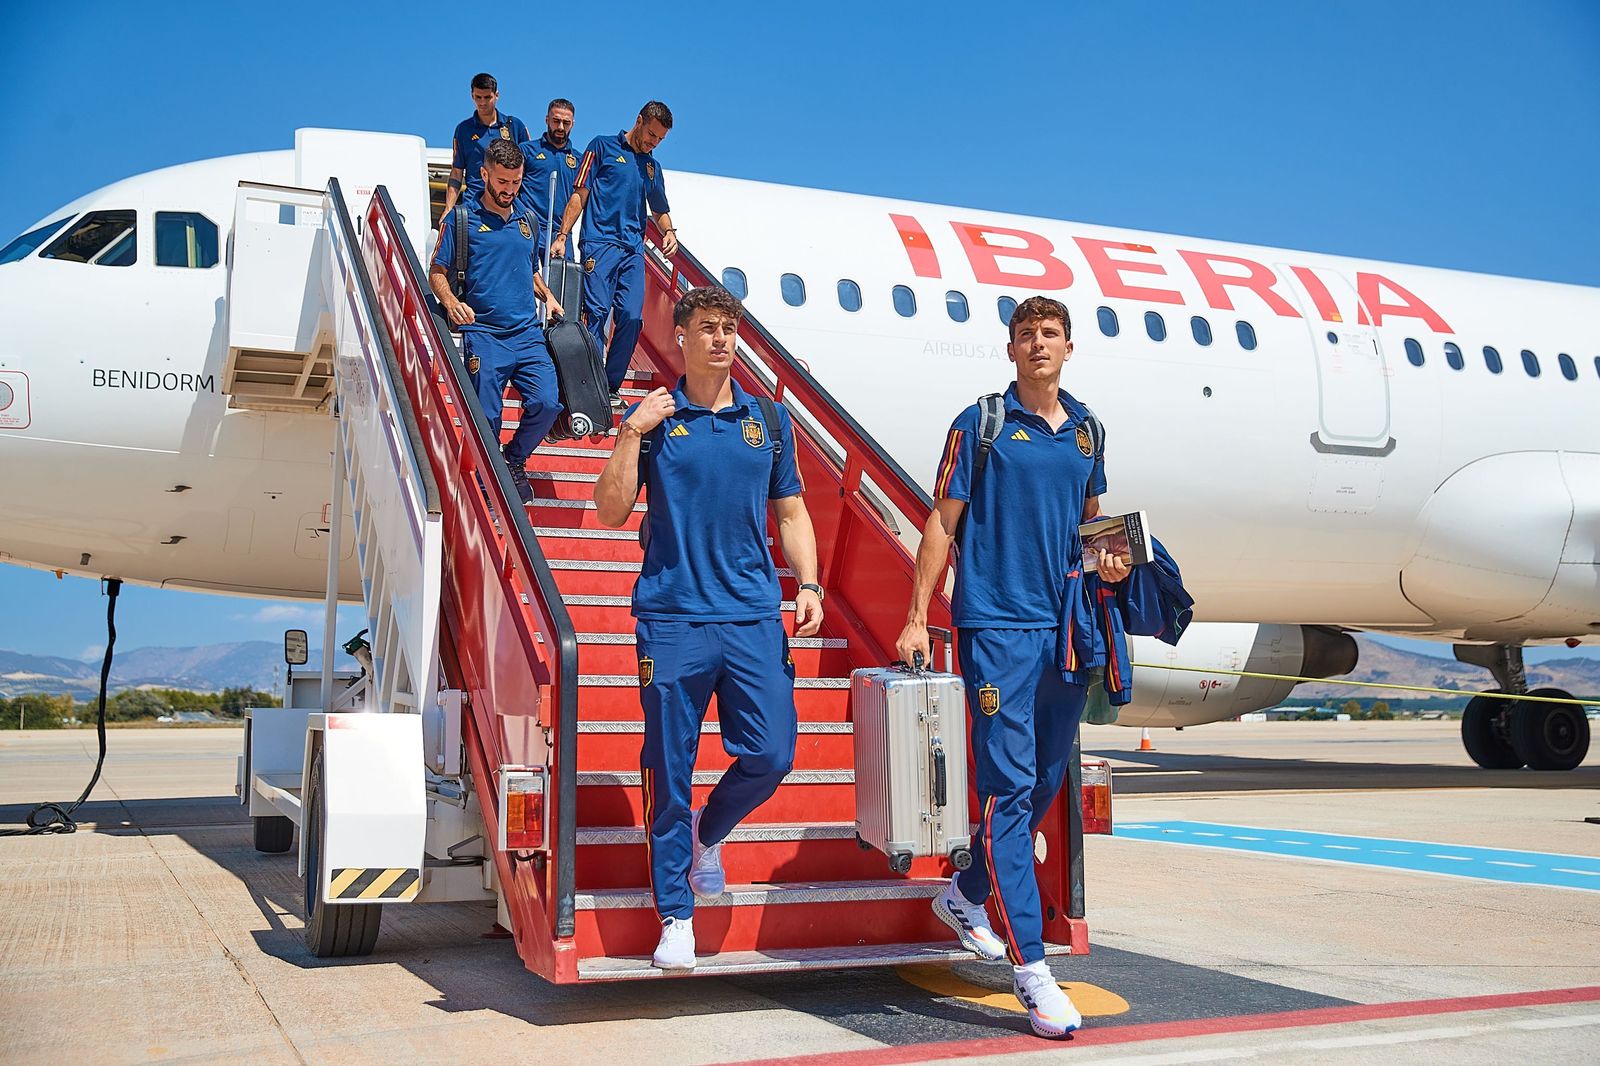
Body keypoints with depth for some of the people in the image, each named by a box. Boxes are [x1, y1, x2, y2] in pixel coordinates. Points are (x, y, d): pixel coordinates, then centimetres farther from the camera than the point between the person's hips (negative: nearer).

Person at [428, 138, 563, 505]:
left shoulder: (527, 221, 18)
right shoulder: (461, 219, 3)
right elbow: (437, 273, 2)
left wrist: (547, 295, 11)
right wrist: (451, 302, -18)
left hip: (528, 333, 4)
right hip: (483, 334, -4)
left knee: (547, 402, -12)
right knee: (485, 419, -5)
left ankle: (515, 461, 15)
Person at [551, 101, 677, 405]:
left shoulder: (652, 166, 23)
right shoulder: (603, 147, 7)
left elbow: (660, 210, 33)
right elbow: (579, 195, 3)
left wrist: (668, 231, 10)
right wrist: (562, 236, -6)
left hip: (634, 250, 5)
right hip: (600, 243, -5)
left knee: (632, 317, -3)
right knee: (596, 312, -13)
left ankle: (611, 386, 6)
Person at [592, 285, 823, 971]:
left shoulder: (769, 419, 12)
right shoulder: (652, 417, 4)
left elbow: (790, 511, 17)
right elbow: (611, 513, -1)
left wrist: (808, 585, 5)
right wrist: (630, 435, -11)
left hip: (755, 615, 3)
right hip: (673, 617, -2)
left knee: (771, 755, -2)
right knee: (670, 773, 2)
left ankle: (708, 834, 30)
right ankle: (676, 915, 15)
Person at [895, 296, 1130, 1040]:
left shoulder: (1085, 430, 13)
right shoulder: (981, 424, -1)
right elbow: (943, 523, -2)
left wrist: (1107, 560, 3)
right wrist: (916, 617, -6)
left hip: (1064, 626, 6)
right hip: (997, 623, -6)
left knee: (1048, 778, 15)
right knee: (1009, 784, -8)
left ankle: (964, 895, 36)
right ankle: (1030, 966, -5)